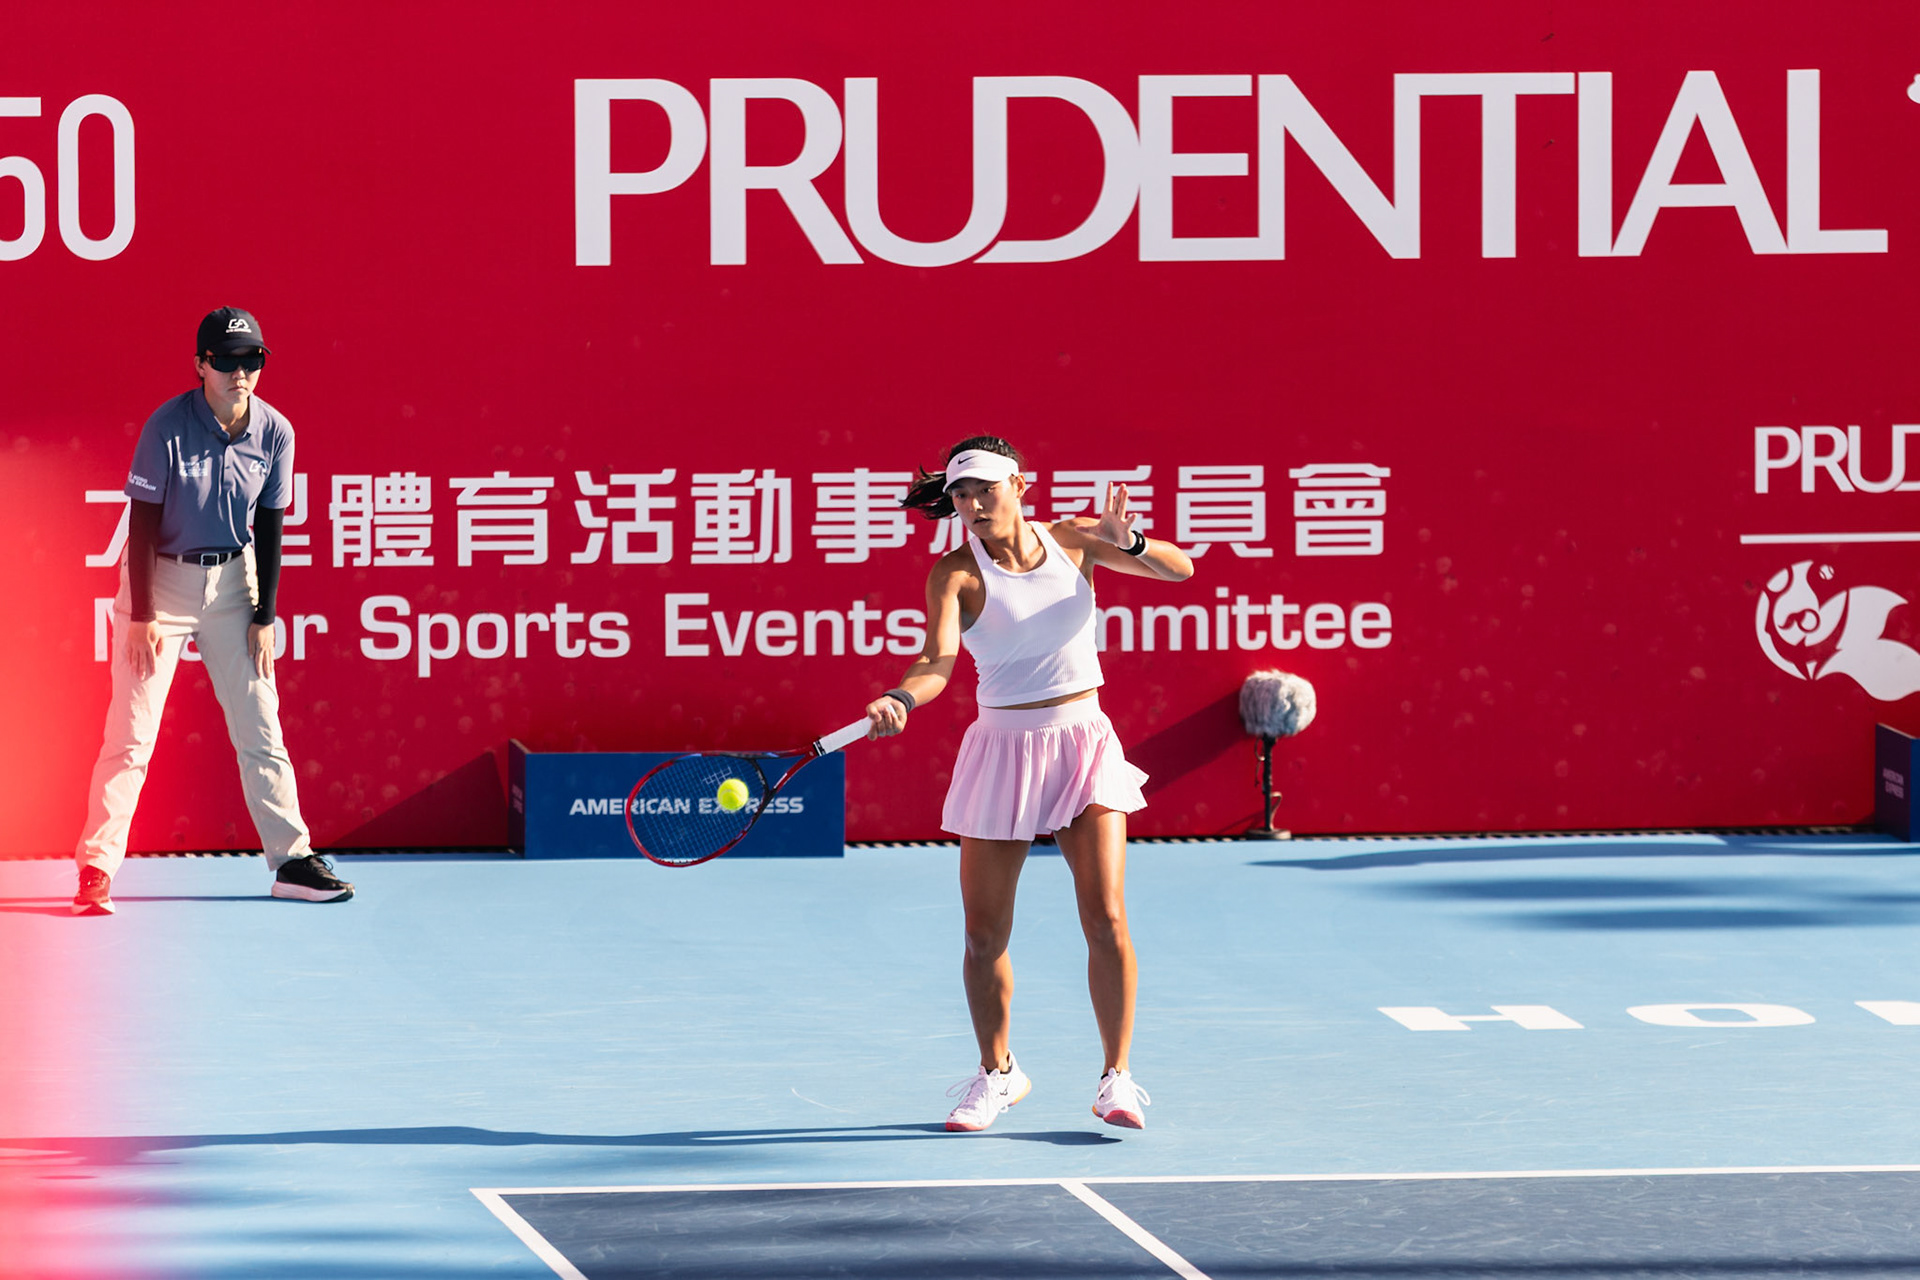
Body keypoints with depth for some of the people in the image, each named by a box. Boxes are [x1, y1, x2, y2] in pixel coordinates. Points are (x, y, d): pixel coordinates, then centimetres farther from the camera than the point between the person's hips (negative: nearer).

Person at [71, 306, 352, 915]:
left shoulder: (275, 432, -7)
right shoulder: (168, 426, -19)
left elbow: (269, 525, 2)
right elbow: (143, 522, -15)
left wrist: (264, 616, 0)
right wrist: (142, 615, -17)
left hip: (233, 579, 4)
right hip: (162, 575, -4)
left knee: (260, 727, 5)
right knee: (131, 733, -7)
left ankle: (292, 859, 12)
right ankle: (96, 870, -5)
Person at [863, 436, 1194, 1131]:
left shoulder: (1070, 541, 2)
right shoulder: (957, 573, -8)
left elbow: (1180, 568, 4)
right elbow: (938, 660, -23)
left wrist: (1129, 543, -16)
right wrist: (901, 699, -44)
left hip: (1085, 744, 1)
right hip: (1004, 753, -1)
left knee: (1106, 920, -10)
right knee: (985, 936, 2)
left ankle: (1116, 1079, 1)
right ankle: (997, 1072, 24)